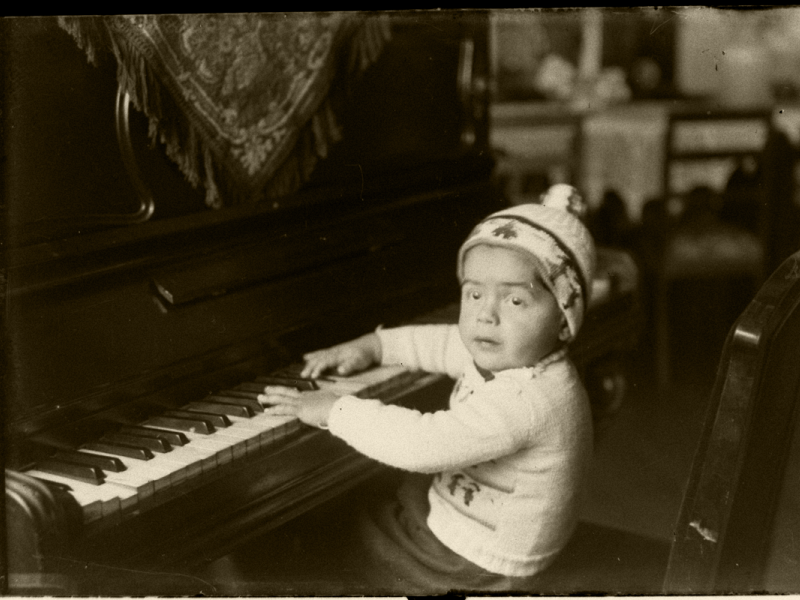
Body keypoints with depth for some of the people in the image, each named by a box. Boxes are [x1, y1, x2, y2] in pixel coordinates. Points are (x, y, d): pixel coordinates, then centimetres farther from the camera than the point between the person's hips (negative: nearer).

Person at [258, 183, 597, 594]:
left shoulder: (528, 399, -36)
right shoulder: (502, 354, -6)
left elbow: (425, 444, -41)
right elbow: (443, 343, 15)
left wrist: (335, 411, -32)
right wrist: (371, 346, 9)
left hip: (477, 566, -8)